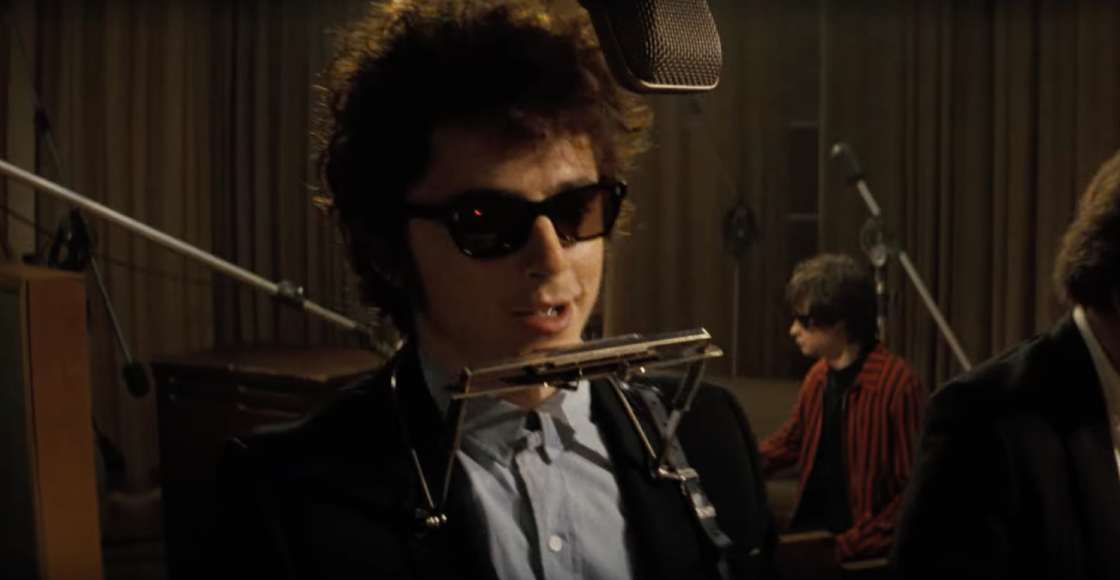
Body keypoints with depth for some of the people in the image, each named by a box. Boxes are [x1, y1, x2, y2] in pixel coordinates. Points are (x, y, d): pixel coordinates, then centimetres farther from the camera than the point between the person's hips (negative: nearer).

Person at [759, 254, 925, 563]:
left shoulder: (897, 384, -17)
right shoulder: (819, 377, 7)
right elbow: (788, 443, 25)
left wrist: (847, 547, -19)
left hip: (859, 544, -7)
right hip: (812, 528, 7)